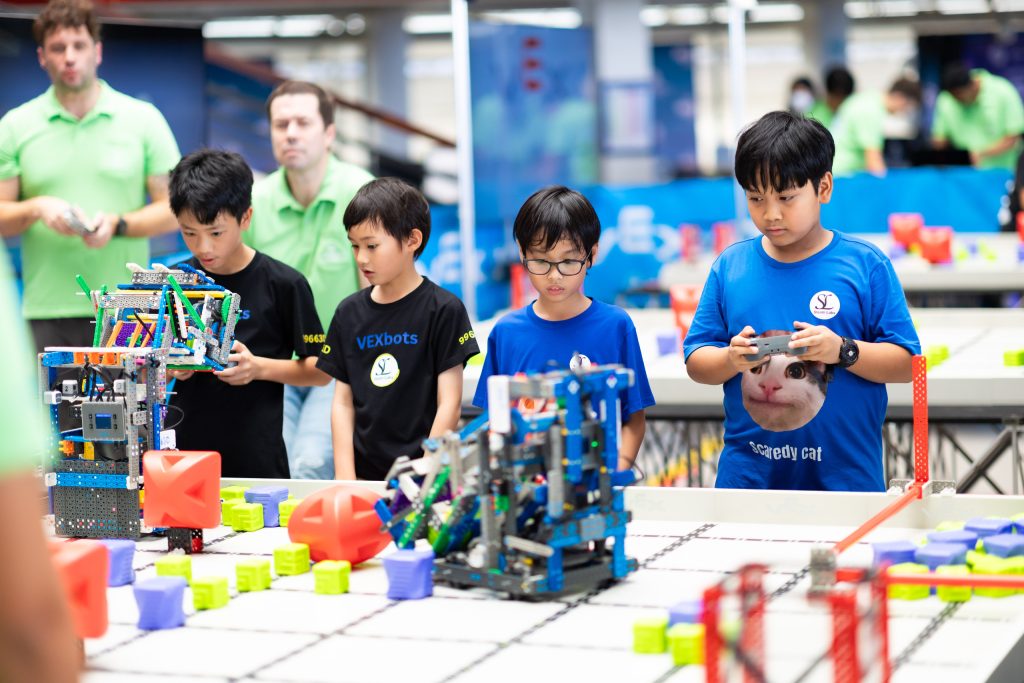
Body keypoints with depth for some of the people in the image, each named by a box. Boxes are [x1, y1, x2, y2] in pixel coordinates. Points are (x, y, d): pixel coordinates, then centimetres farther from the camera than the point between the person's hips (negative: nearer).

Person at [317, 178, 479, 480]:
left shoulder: (444, 310, -4)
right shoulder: (349, 312, 8)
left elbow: (449, 405, -7)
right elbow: (343, 403, 9)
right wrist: (344, 475, -1)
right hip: (364, 473, 4)